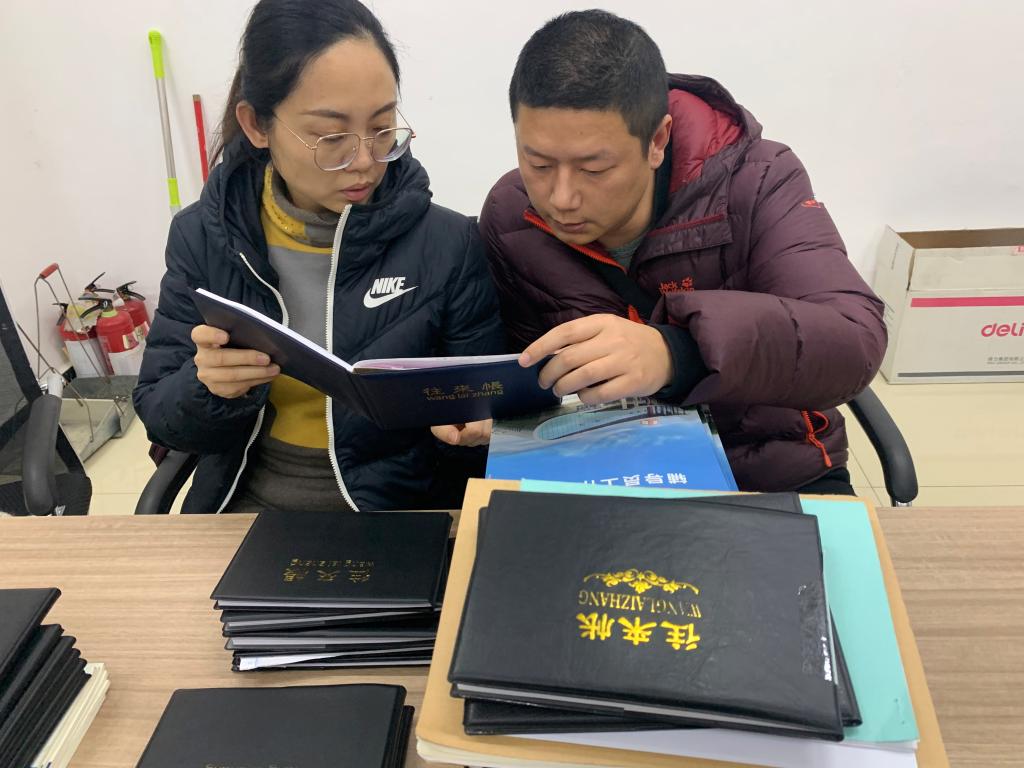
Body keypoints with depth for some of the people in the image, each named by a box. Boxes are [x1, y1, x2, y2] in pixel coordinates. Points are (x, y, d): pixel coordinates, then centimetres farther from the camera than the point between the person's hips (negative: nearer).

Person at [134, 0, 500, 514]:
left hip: (398, 517, -1)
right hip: (243, 506, 2)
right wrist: (208, 389, -20)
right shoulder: (203, 237, -3)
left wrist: (469, 426, -23)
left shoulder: (450, 244, -10)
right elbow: (160, 418, 1)